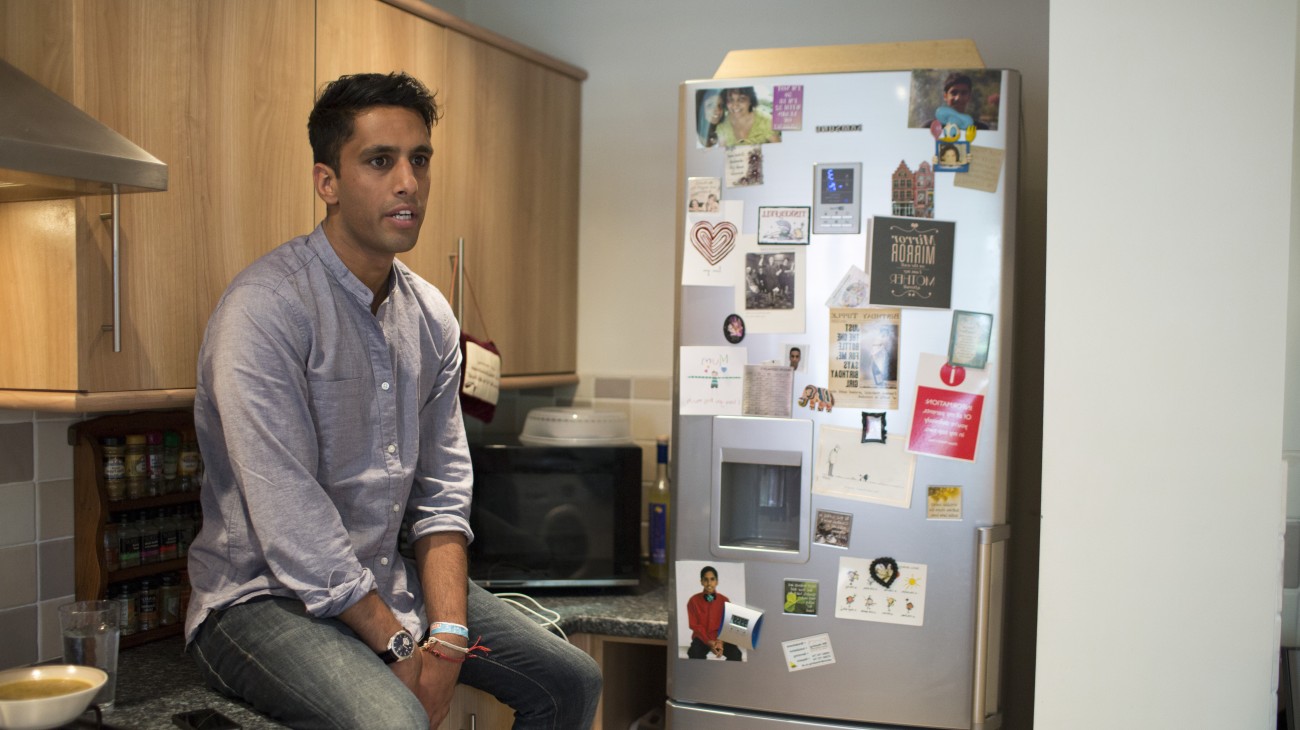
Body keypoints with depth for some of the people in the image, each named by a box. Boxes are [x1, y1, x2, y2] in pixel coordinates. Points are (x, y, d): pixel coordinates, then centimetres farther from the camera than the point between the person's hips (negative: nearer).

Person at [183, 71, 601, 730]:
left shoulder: (431, 317, 5)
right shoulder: (265, 307, -19)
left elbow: (442, 490, 4)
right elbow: (290, 519, -22)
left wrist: (448, 633, -9)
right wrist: (400, 646, -17)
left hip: (387, 578, 7)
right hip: (264, 597, -7)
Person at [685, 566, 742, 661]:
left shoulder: (724, 601, 3)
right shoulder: (693, 601, -2)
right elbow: (694, 625, -5)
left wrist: (721, 642, -19)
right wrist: (708, 642, -20)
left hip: (720, 639, 2)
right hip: (702, 638, -1)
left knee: (735, 653, -28)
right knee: (695, 653, -36)